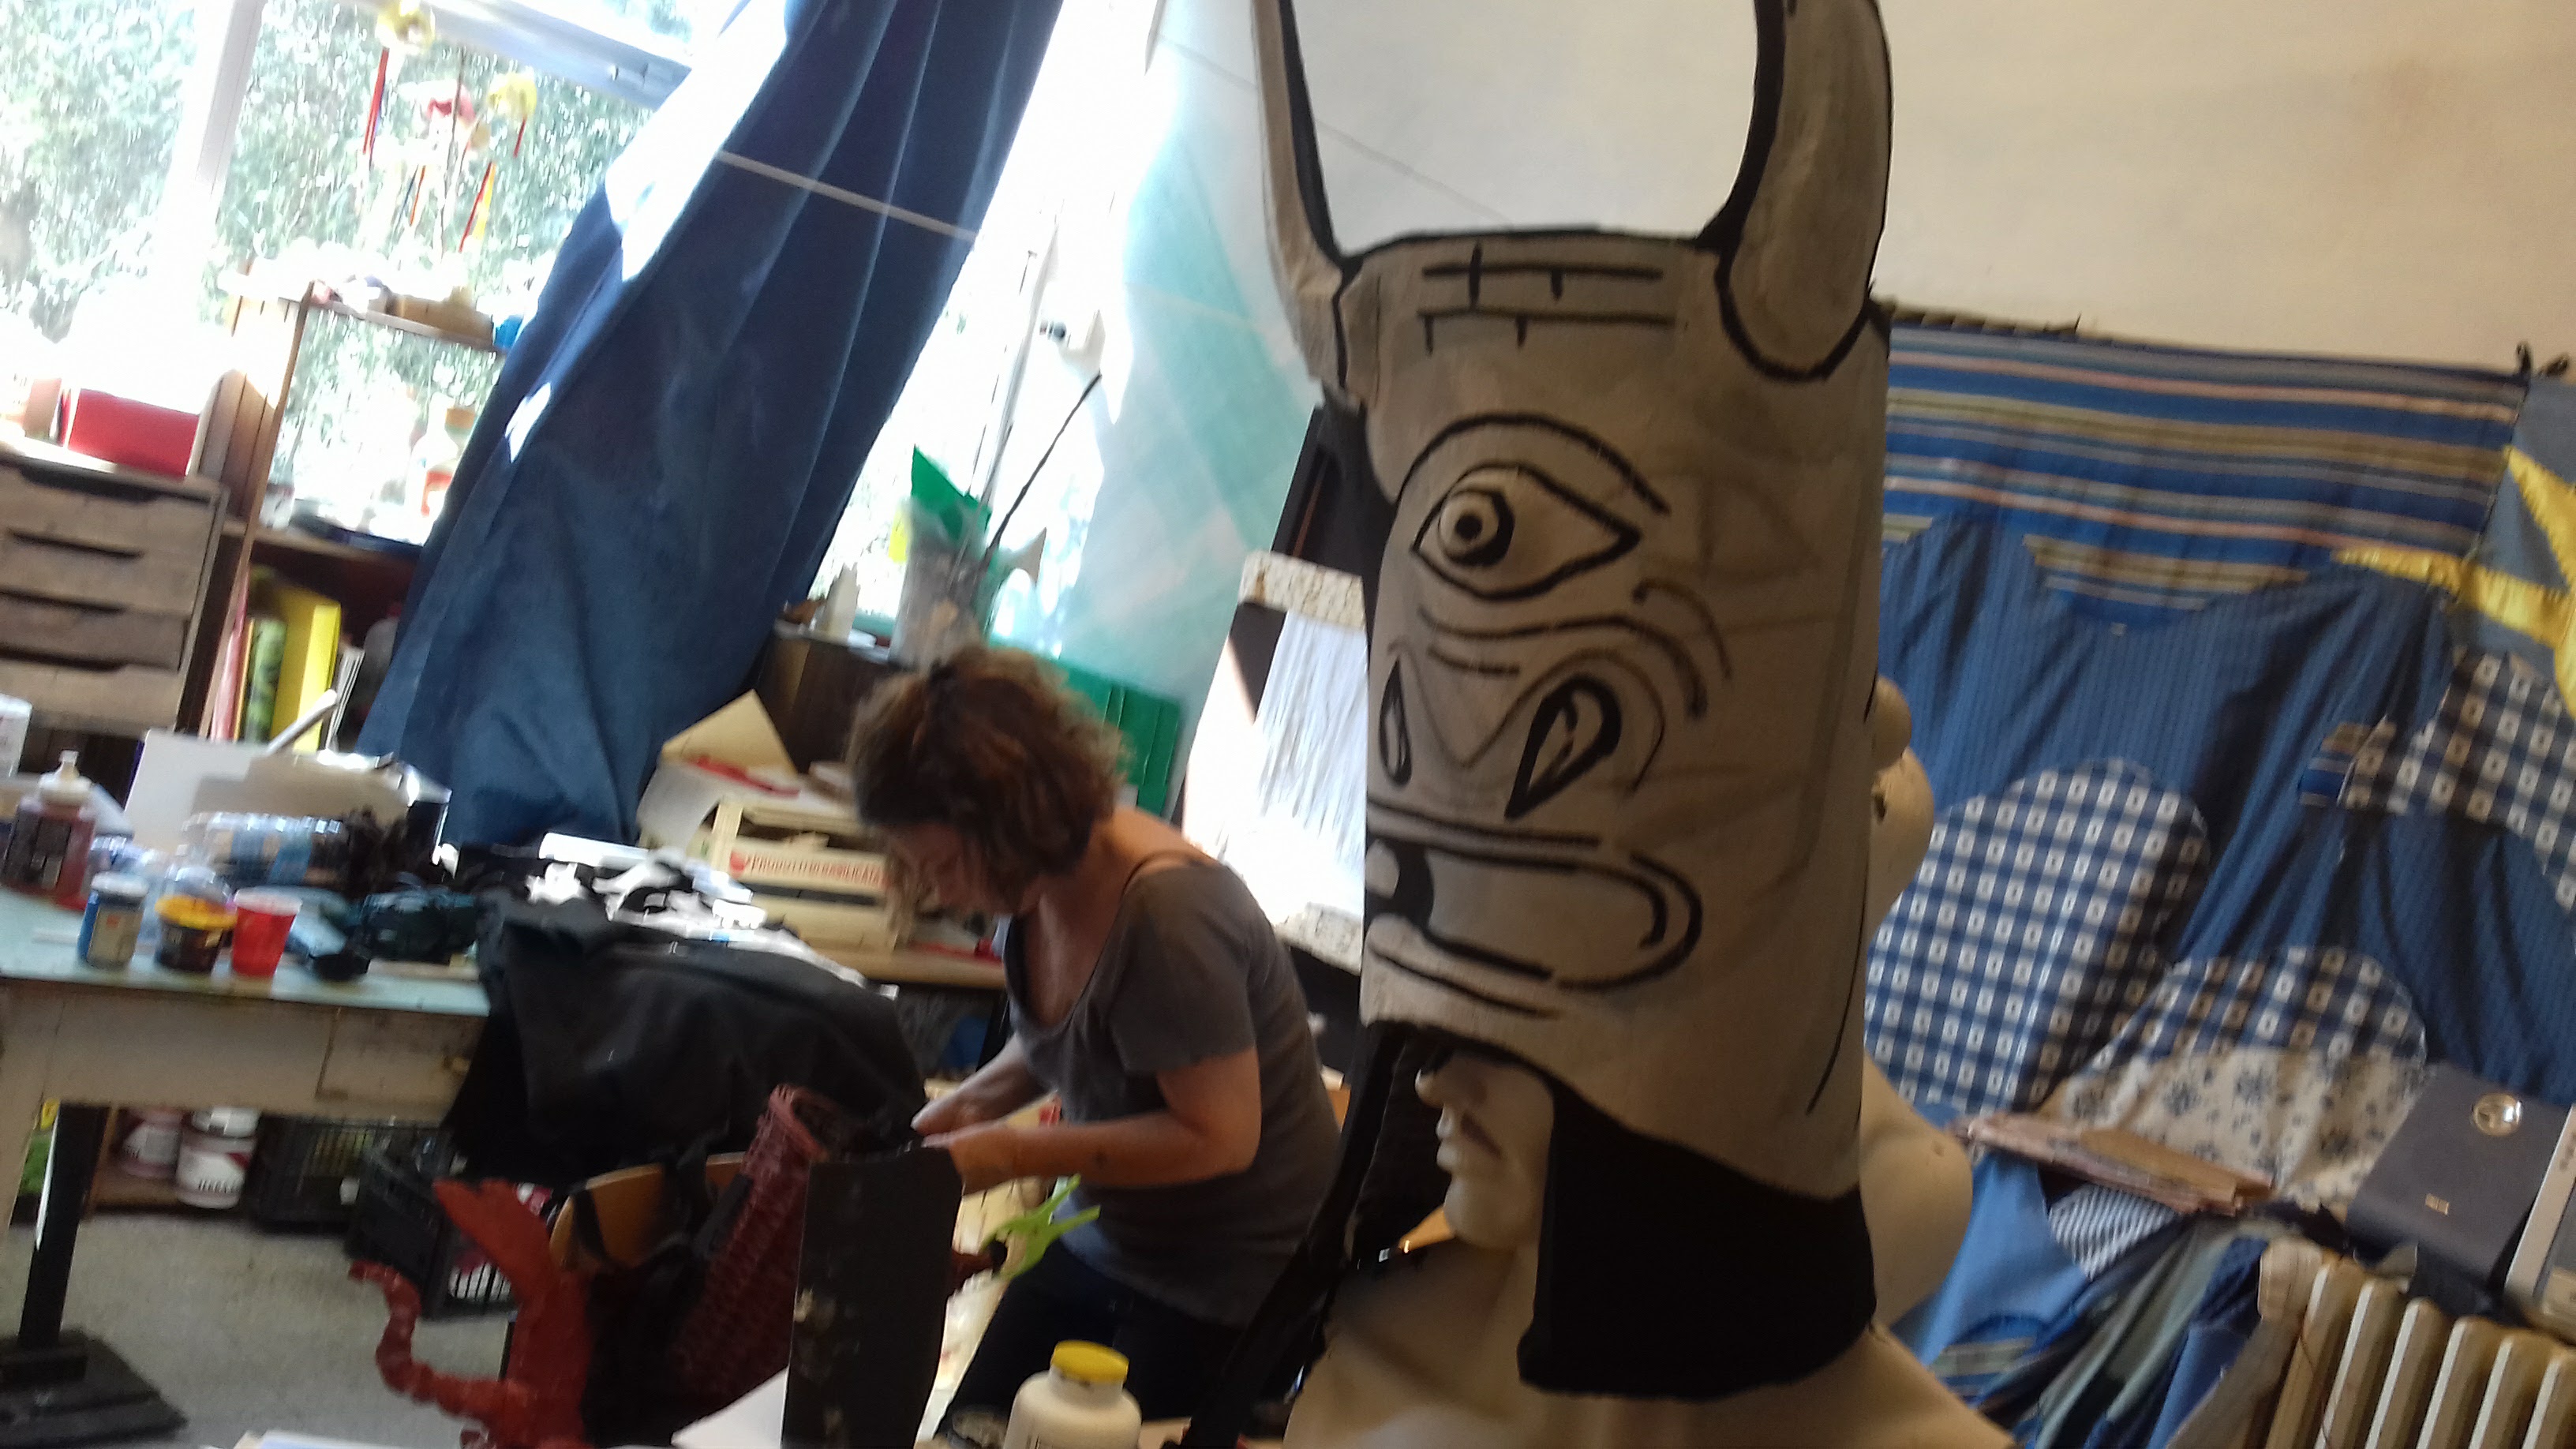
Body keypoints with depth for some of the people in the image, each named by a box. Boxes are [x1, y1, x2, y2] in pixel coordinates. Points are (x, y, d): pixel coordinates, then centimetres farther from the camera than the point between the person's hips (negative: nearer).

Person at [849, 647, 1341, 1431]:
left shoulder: (1166, 914, -30)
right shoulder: (1037, 882, -6)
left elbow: (1219, 1136, -26)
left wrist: (1012, 1153, -24)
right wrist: (973, 1102, -5)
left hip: (1227, 1285, -8)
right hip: (1101, 1242, 8)